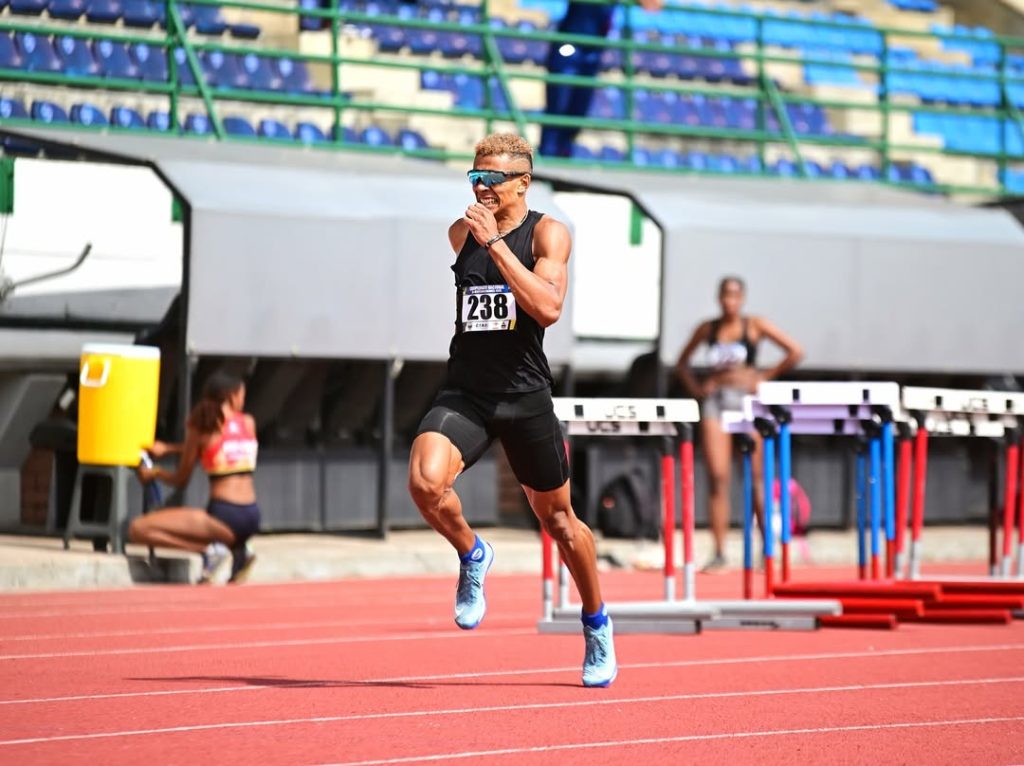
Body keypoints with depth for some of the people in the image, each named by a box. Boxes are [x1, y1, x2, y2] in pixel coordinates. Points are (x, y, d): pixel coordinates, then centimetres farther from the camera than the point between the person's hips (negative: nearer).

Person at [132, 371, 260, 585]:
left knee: (138, 529, -10)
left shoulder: (200, 428, -3)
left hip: (225, 517, -7)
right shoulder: (249, 423, 10)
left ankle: (208, 550, -16)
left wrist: (155, 472, 24)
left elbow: (181, 480, 5)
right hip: (252, 517, 7)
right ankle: (238, 550, 11)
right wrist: (167, 448, 27)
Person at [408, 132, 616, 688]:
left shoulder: (547, 234, -6)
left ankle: (596, 625, 33)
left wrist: (494, 243, -25)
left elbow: (547, 308, -23)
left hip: (525, 396, -2)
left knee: (557, 519, 10)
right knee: (425, 482, -26)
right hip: (464, 392, 3)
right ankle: (472, 556, 5)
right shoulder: (462, 233, 8)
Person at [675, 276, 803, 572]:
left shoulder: (755, 326, 2)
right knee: (716, 477, -5)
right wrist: (695, 387, 7)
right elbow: (682, 363, 22)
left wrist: (765, 377, -2)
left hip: (748, 399, -2)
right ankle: (719, 552, -5)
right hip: (715, 402, 2)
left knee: (756, 477, -1)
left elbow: (796, 352, 0)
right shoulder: (707, 329, 10)